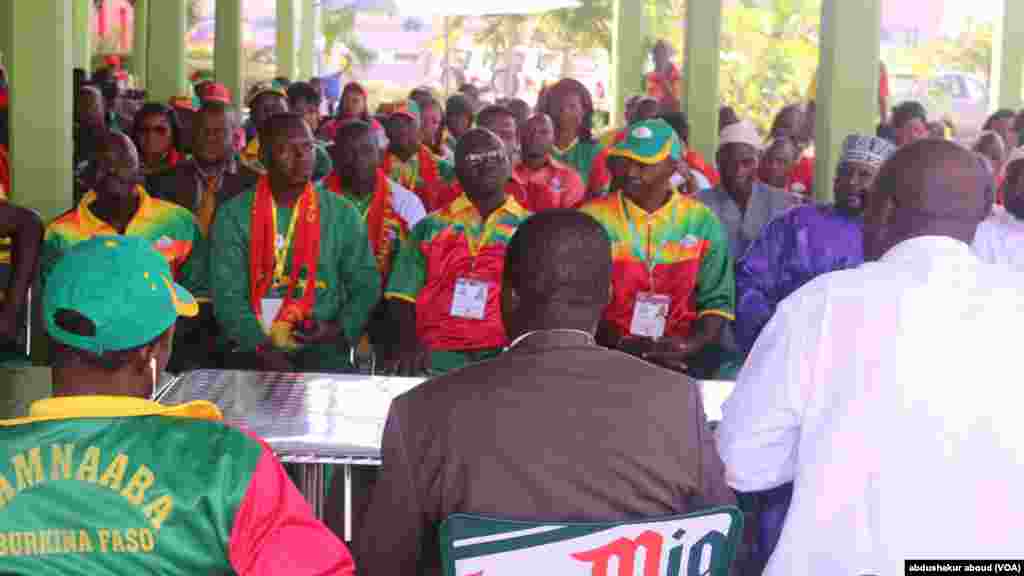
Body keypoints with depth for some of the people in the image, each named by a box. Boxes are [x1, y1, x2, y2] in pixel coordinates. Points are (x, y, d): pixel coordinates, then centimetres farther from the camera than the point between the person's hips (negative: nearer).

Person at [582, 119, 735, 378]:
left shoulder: (702, 222, 6)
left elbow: (717, 301, 7)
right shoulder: (593, 219, 2)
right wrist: (621, 344, -15)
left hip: (678, 358, 2)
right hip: (608, 354, -1)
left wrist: (688, 346, -11)